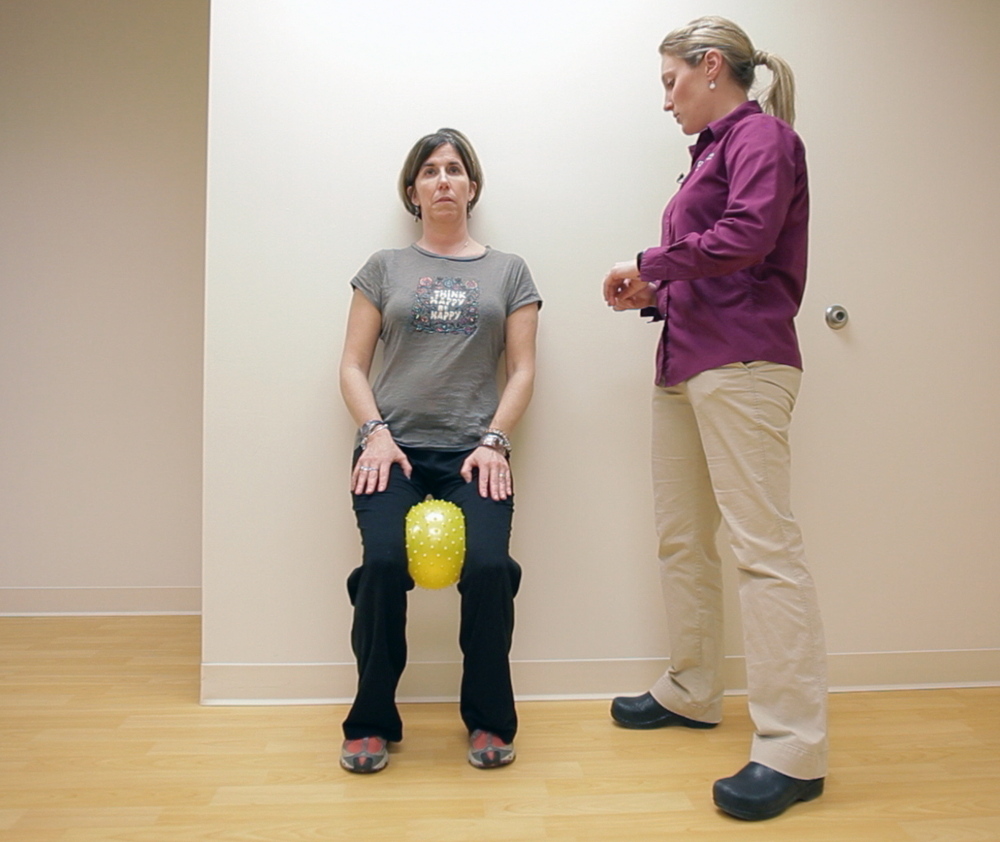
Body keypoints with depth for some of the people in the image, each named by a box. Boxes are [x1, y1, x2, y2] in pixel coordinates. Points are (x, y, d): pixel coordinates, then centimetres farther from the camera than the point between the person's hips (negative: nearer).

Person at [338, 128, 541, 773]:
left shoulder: (508, 271, 15)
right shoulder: (386, 268, 15)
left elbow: (522, 370, 8)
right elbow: (353, 366, 10)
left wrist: (493, 441, -6)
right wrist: (376, 433, -6)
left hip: (472, 451, 0)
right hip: (394, 447, 0)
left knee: (488, 565, -25)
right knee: (383, 562, -25)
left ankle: (489, 720, 1)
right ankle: (372, 721, -1)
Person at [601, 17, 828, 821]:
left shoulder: (761, 135, -1)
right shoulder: (714, 151, 23)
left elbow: (747, 237, -18)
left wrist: (649, 263, -8)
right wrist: (653, 296, 9)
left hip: (740, 363, -9)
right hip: (685, 363, 10)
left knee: (763, 543, -11)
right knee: (682, 539, 12)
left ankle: (794, 750, -7)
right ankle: (692, 693, 26)